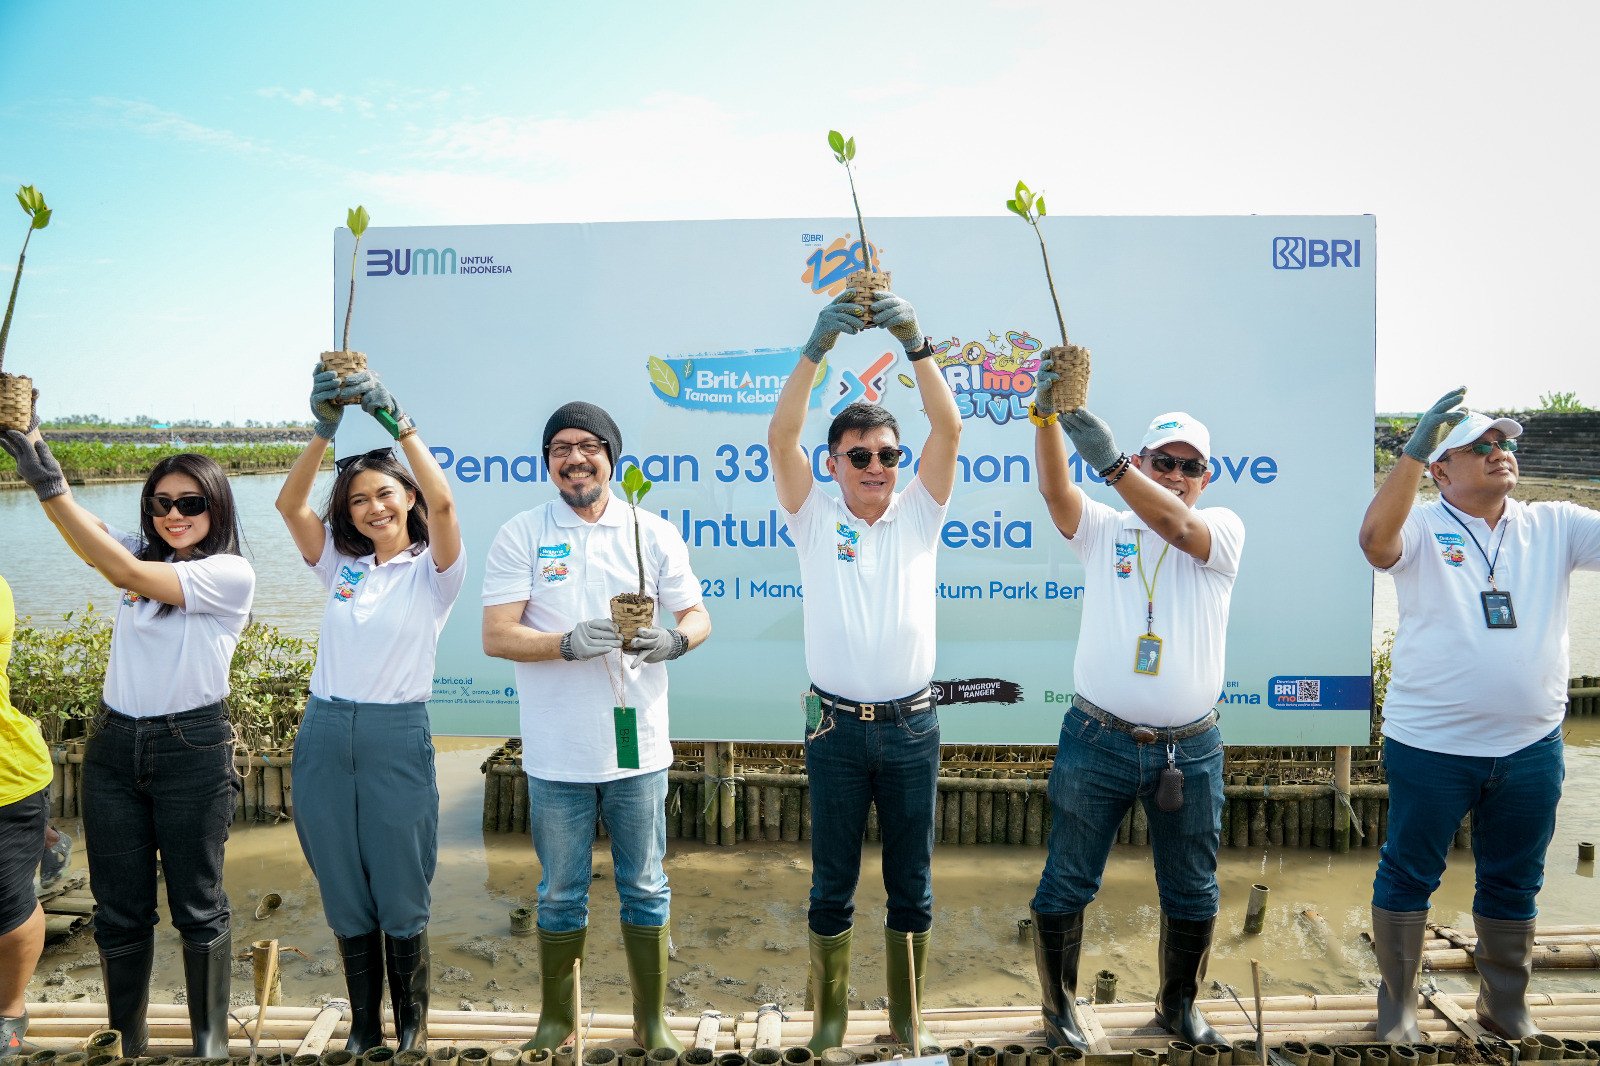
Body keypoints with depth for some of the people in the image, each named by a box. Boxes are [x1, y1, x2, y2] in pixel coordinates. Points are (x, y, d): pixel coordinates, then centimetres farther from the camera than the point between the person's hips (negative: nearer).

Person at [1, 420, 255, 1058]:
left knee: (197, 907, 6)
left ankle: (211, 1041, 22)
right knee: (119, 910, 12)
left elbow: (130, 575, -21)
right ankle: (127, 1042, 27)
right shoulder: (140, 552, 7)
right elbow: (85, 535, -11)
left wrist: (51, 485, -25)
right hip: (114, 746, 5)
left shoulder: (231, 574, -10)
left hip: (192, 749, -5)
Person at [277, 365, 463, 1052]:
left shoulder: (432, 570, -1)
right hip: (325, 736, 4)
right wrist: (325, 429, -18)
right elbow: (289, 504, -4)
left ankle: (412, 1024, 26)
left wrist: (394, 419, -25)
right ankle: (363, 1026, 30)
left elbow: (441, 501, -20)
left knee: (401, 896, 6)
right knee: (344, 896, 13)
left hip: (397, 737, -4)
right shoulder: (338, 564, 10)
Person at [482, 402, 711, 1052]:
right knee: (561, 895, 14)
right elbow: (496, 636, -7)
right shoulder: (520, 535, -2)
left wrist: (674, 640, -17)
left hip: (638, 747, 1)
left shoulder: (655, 533, 2)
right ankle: (555, 1019, 34)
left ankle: (651, 1021, 29)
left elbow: (697, 615, 6)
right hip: (557, 753, -1)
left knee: (645, 890, 13)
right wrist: (570, 643, -23)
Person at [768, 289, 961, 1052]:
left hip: (912, 725, 1)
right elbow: (780, 437, -13)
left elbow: (949, 428, -10)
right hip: (837, 727, -1)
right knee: (832, 883, 10)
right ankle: (829, 1016, 27)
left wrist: (915, 345, -22)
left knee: (912, 883, 12)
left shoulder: (918, 516, 3)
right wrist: (817, 347, -25)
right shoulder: (814, 519, 0)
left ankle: (907, 1017, 29)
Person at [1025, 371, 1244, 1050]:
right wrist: (1046, 413, -34)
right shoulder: (1103, 528, 3)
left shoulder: (1223, 531, 1)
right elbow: (1055, 489, -16)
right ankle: (1059, 1005, 28)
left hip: (1190, 751, 1)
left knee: (1193, 895, 15)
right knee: (1066, 886, 8)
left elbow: (1175, 525, -22)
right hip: (1097, 740, 0)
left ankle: (1178, 1003, 38)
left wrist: (1108, 461, -36)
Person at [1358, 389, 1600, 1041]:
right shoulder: (1422, 529, -8)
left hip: (1532, 747, 4)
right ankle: (1397, 1005, 27)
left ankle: (1507, 1007, 39)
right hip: (1429, 746, -4)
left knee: (1514, 884, 19)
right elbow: (1375, 541, -30)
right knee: (1408, 877, 10)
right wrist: (1414, 449, -36)